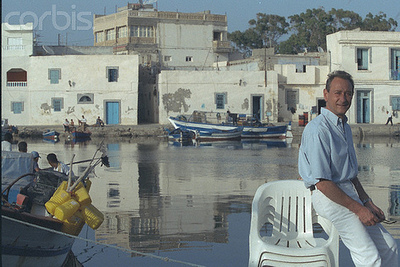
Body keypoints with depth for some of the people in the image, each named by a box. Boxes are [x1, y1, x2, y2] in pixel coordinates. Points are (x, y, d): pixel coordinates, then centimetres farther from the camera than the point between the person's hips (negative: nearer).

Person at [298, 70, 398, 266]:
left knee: (389, 248, 5)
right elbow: (323, 183, -20)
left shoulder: (345, 127, 16)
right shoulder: (318, 130, -17)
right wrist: (358, 208, -16)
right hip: (328, 197, -10)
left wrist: (368, 203, 10)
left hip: (349, 192, 10)